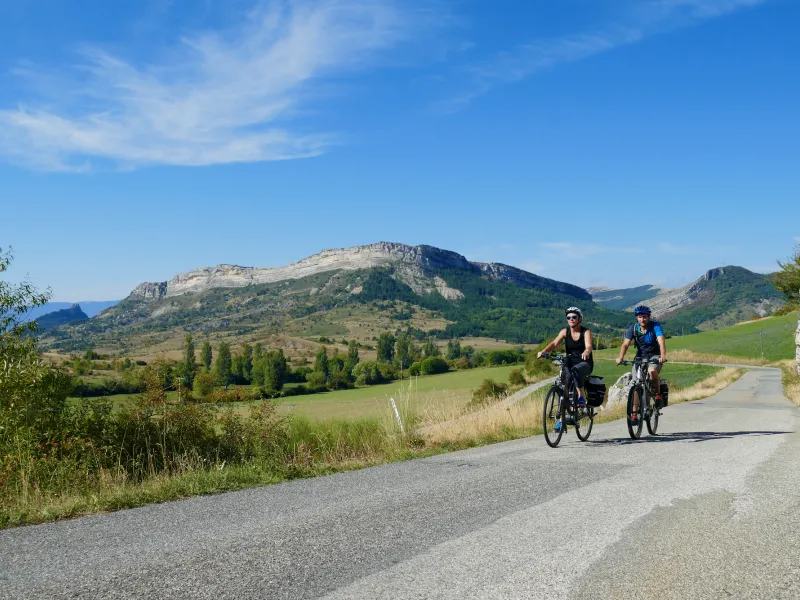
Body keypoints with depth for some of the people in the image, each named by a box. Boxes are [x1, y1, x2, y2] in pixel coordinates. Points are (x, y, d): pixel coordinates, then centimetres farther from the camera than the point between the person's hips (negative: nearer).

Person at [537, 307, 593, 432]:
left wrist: (586, 352, -49)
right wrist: (543, 351, -31)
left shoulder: (586, 332, -8)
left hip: (585, 363, -3)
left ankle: (581, 397, -25)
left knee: (575, 370, -38)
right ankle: (561, 419, -3)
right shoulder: (565, 331, 1)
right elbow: (554, 343, -12)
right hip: (570, 363, 4)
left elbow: (589, 346, -25)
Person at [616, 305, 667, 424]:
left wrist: (663, 355, -50)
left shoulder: (655, 326, -16)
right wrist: (620, 357, -36)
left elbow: (661, 341, -31)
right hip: (640, 357, 3)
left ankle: (658, 395, -9)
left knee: (652, 371, -35)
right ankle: (634, 413, 1)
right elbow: (625, 344, -17)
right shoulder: (633, 328, -8)